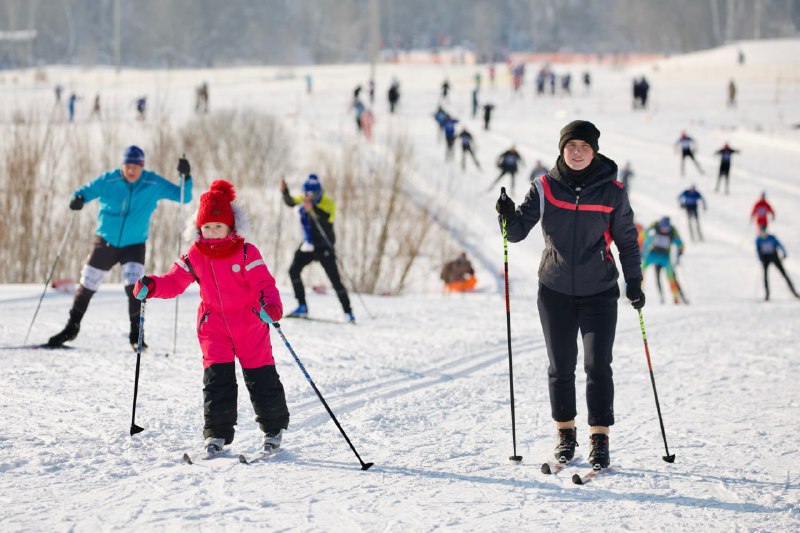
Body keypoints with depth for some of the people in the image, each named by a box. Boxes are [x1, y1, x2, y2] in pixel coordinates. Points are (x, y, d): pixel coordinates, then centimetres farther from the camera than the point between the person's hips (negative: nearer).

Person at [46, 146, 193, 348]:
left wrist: (186, 178, -26)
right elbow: (86, 191, -5)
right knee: (87, 286, 8)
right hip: (105, 241, 1)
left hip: (135, 245, -1)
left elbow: (184, 197, -7)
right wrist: (77, 199, -28)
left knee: (134, 286, -21)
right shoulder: (108, 180, -10)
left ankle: (136, 334, -4)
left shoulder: (153, 184, -10)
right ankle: (71, 328, 28)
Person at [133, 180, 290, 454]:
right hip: (214, 327, 2)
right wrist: (151, 286, -16)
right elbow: (174, 281, 5)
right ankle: (217, 434, 3)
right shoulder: (195, 256, 0)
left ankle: (273, 429, 21)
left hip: (250, 325, -2)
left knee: (261, 379, 4)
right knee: (217, 379, -6)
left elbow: (263, 282, -19)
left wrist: (271, 305, -40)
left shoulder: (246, 253, -11)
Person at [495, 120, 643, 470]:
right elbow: (518, 232, 0)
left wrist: (634, 282, -2)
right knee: (561, 366, 8)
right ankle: (565, 434, 22)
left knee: (597, 365, -9)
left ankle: (599, 439, -4)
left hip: (599, 292, -1)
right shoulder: (545, 188, -1)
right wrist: (509, 217, -21)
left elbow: (626, 240, 5)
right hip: (555, 290, 1)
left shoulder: (611, 191, -2)